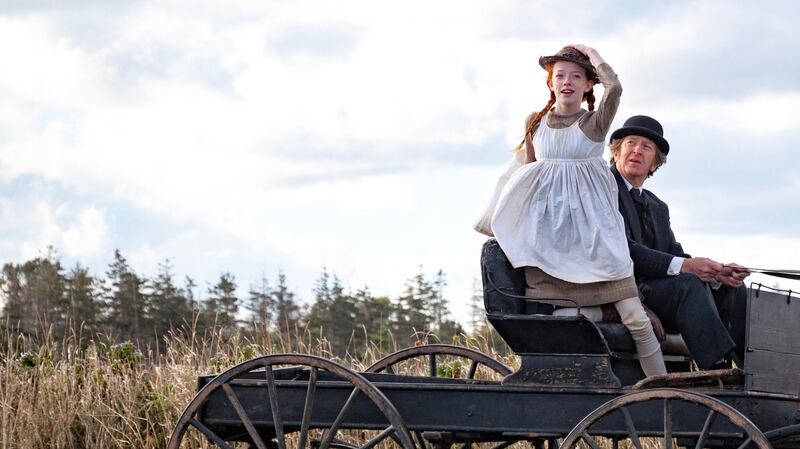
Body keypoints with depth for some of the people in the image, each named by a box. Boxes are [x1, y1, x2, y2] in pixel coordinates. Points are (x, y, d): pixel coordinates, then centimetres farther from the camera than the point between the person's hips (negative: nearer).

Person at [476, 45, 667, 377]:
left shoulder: (594, 123, 3)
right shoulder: (535, 123, 14)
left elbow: (614, 88, -17)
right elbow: (520, 173, 21)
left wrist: (593, 57, 0)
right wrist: (495, 220, 18)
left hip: (592, 227, -3)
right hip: (547, 229, 3)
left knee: (635, 318, -8)